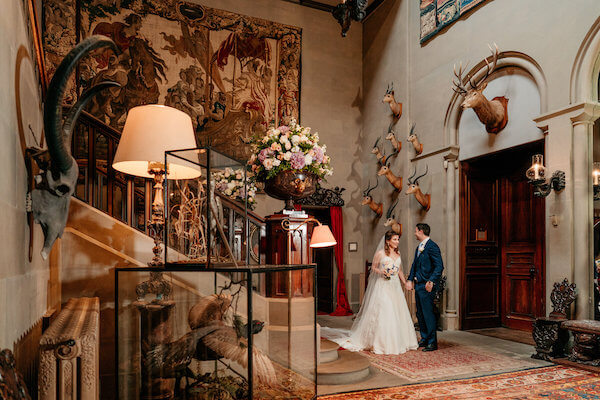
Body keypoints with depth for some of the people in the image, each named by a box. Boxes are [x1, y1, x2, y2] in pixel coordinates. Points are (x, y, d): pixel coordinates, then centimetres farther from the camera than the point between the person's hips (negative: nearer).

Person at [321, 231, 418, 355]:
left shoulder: (398, 254, 13)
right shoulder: (380, 253, -4)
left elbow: (399, 271, 19)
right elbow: (373, 267, 2)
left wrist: (405, 283, 10)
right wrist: (381, 272, -16)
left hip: (395, 287, 6)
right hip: (383, 287, -6)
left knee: (397, 315, 7)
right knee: (382, 314, -8)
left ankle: (397, 342, 20)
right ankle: (380, 343, 1)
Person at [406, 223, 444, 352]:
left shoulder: (432, 247, -13)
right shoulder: (419, 247, 16)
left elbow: (439, 266, -18)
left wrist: (431, 281, -25)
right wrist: (410, 279, 7)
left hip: (427, 286, -9)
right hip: (418, 284, 9)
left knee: (428, 313, -5)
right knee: (420, 313, 14)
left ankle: (432, 342, 5)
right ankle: (424, 339, 26)